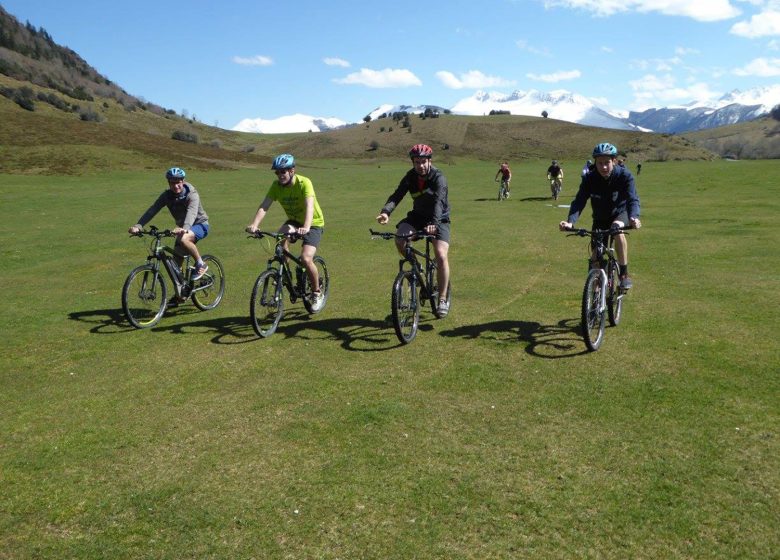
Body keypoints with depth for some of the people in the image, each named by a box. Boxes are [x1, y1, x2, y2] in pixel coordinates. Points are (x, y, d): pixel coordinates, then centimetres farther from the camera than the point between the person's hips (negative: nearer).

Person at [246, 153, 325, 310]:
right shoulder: (276, 185, -12)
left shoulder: (304, 183, -26)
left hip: (314, 223, -4)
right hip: (294, 221, 4)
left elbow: (310, 206, -40)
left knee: (306, 259, -22)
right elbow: (264, 206, -22)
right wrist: (254, 224, -40)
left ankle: (317, 293, 3)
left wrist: (306, 227, -57)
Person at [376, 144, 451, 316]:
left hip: (438, 219, -4)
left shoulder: (439, 178, -22)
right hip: (418, 216, 4)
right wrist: (385, 211, -43)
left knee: (441, 256, -20)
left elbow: (438, 201, -38)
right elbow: (397, 195, -22)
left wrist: (434, 223, -56)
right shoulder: (410, 177, -9)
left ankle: (443, 299, -8)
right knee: (400, 240, -25)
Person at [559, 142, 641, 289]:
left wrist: (634, 217, -59)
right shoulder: (589, 179, -22)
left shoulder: (624, 175, -26)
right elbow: (579, 201, -32)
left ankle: (624, 274, -24)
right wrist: (570, 222, -51)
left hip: (620, 213, -2)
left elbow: (633, 199, -37)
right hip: (600, 218, 3)